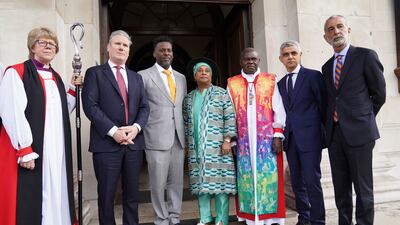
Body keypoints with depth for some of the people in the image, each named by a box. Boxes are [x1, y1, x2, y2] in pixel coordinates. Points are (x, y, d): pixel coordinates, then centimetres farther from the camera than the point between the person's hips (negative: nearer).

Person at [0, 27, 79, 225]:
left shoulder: (55, 77, 16)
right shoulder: (16, 73, -5)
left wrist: (73, 89, 7)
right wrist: (25, 151, -19)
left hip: (56, 150, 7)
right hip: (29, 151, -6)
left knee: (55, 195, 12)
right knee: (28, 202, 0)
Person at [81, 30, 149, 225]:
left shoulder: (136, 77, 17)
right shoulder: (95, 73, 3)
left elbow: (144, 107, 11)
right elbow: (90, 105, -8)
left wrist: (136, 127, -9)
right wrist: (113, 131, -16)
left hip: (134, 143, 4)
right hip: (107, 143, -4)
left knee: (132, 193, 12)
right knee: (106, 194, 6)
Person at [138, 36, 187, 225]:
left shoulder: (181, 77, 15)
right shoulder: (144, 76, -1)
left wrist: (184, 132, 13)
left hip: (178, 138, 5)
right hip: (156, 138, -4)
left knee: (176, 181, 11)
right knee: (158, 183, 3)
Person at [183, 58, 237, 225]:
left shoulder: (222, 94, 3)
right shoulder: (189, 98, 14)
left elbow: (230, 119, -3)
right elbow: (186, 122, 15)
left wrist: (227, 140, -10)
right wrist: (187, 143, 11)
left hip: (217, 147, -3)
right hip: (196, 148, 4)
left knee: (219, 180, -4)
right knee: (200, 181, 5)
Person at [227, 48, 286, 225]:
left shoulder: (270, 81, 7)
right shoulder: (232, 84, 9)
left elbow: (278, 109, 2)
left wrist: (278, 135, -6)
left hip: (268, 139, -1)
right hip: (243, 140, 1)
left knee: (269, 175, 1)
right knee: (246, 176, 3)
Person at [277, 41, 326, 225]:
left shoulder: (313, 76, -1)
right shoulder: (280, 83, 15)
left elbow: (323, 105, -1)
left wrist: (324, 131, 0)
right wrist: (282, 134, 6)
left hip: (309, 137, -5)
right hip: (290, 139, 6)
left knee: (312, 181, -5)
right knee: (297, 182, 12)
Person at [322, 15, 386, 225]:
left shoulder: (366, 56, -1)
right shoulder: (327, 67, 15)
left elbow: (379, 94, 1)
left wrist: (362, 118, 5)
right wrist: (332, 119, 5)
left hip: (358, 132, -5)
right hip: (334, 133, 5)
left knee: (363, 188, 3)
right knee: (340, 188, 12)